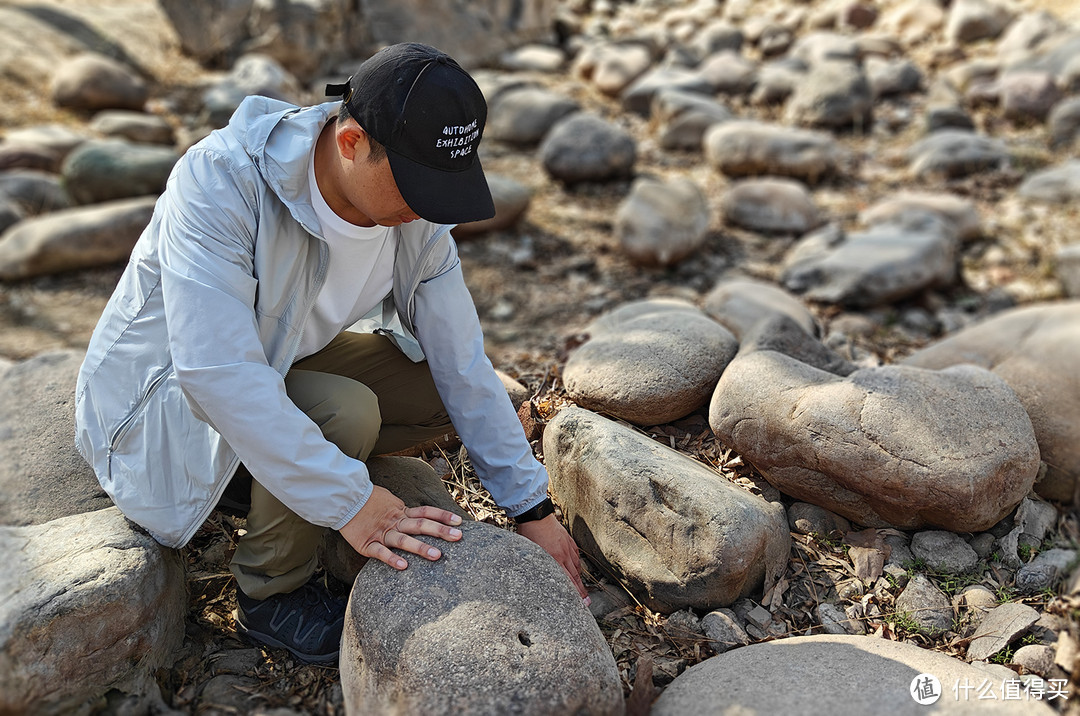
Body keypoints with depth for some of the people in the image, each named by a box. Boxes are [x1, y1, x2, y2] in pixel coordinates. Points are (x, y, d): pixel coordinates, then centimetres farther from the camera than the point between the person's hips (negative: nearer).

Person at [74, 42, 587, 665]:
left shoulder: (417, 217, -16)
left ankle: (261, 470, 5)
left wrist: (533, 508, -10)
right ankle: (271, 593, -5)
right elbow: (217, 371, -40)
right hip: (164, 387, -6)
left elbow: (463, 365, -11)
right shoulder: (221, 180, -34)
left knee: (442, 391, -7)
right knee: (345, 412, -31)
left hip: (281, 360, 6)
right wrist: (349, 501, -40)